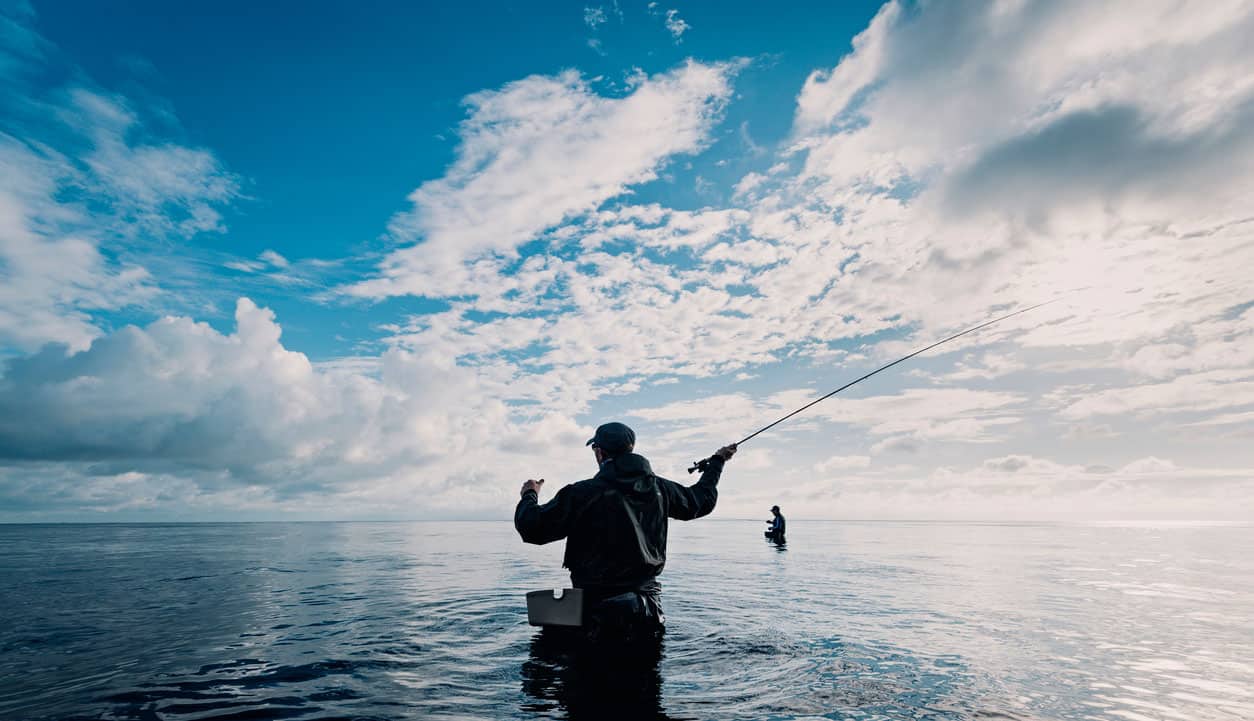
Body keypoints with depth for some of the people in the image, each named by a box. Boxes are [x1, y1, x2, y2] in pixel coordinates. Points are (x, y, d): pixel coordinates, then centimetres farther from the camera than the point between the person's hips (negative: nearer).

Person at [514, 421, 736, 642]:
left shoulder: (583, 493, -15)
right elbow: (702, 499, 18)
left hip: (599, 605, -5)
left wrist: (529, 495, 9)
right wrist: (717, 461, 35)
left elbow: (532, 528, -12)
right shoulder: (660, 488, 1)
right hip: (650, 605, 5)